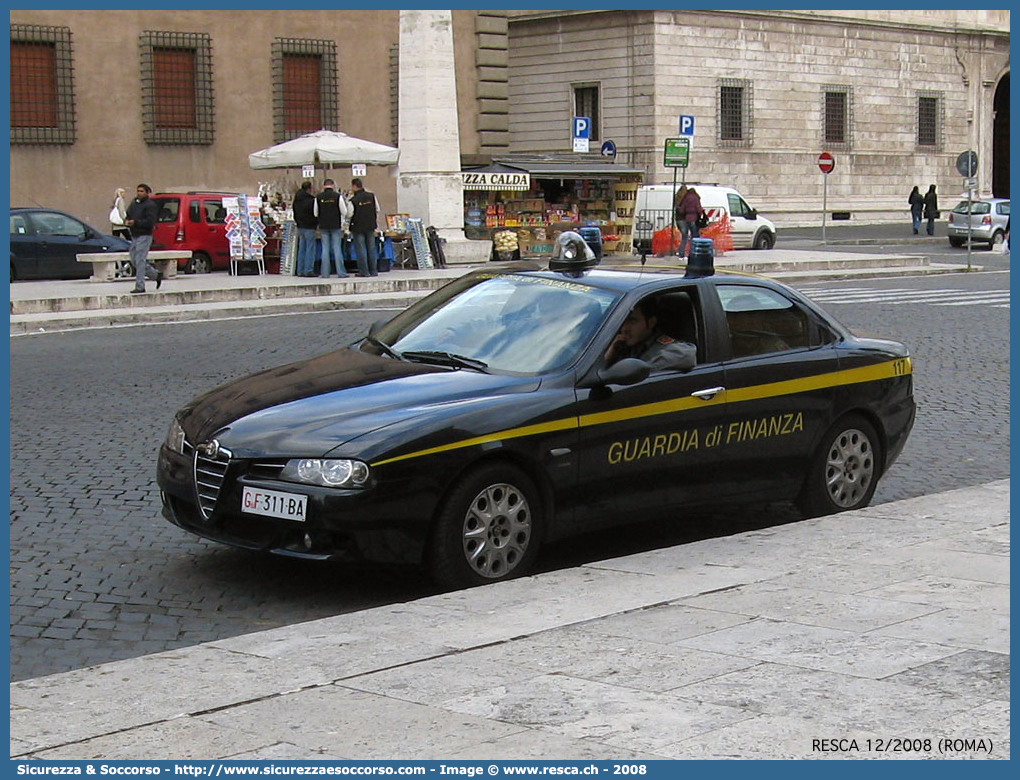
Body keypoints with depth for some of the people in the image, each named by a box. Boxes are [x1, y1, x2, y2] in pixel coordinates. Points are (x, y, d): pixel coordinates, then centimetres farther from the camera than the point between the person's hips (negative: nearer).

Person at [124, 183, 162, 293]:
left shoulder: (150, 205, -10)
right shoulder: (134, 203, 16)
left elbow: (150, 222, -19)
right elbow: (128, 216, 22)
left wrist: (135, 222, -23)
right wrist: (126, 221, -2)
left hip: (144, 236, -9)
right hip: (134, 236, 9)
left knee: (140, 261, -10)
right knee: (135, 260, 12)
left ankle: (140, 286, -5)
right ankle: (156, 275, 28)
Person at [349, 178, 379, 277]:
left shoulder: (353, 200, -13)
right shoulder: (371, 196, 0)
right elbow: (377, 210, 6)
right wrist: (375, 222, 16)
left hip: (358, 227, -4)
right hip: (370, 226, 4)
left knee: (360, 249, 2)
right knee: (371, 249, 11)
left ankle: (364, 271, 1)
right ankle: (374, 271, 13)